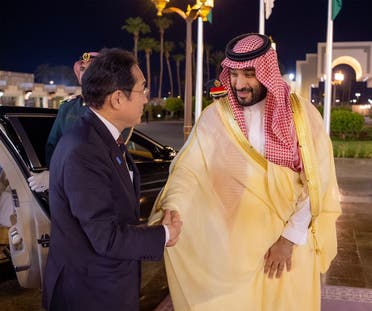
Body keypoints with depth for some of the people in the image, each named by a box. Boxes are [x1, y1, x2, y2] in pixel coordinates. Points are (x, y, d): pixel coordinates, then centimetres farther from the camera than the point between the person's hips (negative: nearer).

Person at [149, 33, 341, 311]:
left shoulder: (303, 115, -7)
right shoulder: (215, 117, -6)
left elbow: (316, 183, -7)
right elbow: (189, 170, -10)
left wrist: (290, 237, -11)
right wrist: (171, 208, -27)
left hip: (290, 242, 0)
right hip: (232, 244, 1)